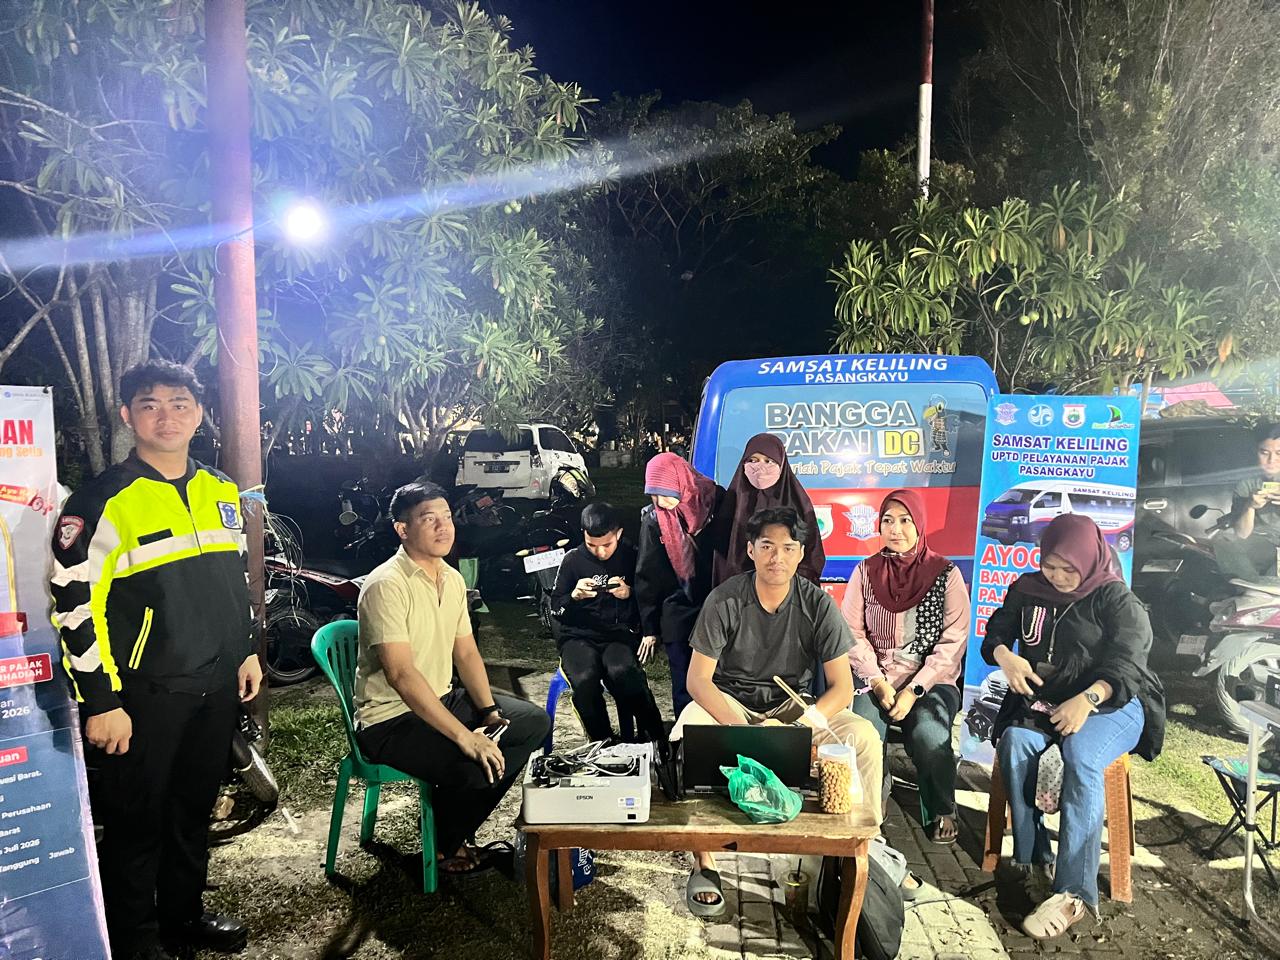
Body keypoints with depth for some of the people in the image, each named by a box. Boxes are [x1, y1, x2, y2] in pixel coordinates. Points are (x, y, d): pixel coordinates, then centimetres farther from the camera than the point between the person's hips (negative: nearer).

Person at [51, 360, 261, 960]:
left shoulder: (222, 493, 7)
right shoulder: (106, 501, -13)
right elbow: (75, 605, -15)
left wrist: (246, 651, 15)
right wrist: (101, 702, -15)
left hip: (215, 686, 6)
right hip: (145, 695, -5)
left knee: (194, 809, 19)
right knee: (137, 820, 10)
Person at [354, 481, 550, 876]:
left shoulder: (452, 579, 5)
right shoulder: (387, 585, -23)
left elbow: (466, 653, 10)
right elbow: (400, 674, -30)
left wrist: (489, 711, -5)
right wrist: (465, 736, -32)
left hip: (442, 698, 9)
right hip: (390, 719, -9)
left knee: (536, 722, 4)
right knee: (476, 769, -30)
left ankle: (454, 830, 13)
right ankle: (444, 845, 5)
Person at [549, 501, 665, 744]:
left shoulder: (631, 557, 5)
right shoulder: (573, 560, 6)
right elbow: (556, 610, 9)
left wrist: (630, 594, -11)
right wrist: (575, 596, -12)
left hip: (620, 633, -1)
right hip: (579, 635, 1)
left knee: (621, 671, -36)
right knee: (584, 679, -34)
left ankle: (656, 739, -19)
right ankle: (604, 742, -12)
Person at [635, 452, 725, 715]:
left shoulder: (716, 501, -8)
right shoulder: (653, 519, -4)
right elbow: (647, 576, 4)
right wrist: (648, 628, 5)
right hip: (678, 615, 1)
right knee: (684, 687, 3)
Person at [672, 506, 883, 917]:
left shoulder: (818, 605, -10)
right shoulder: (725, 600, -15)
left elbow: (842, 687, -10)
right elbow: (698, 679, -17)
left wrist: (801, 724, -28)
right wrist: (743, 729, -31)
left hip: (793, 707, 2)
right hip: (728, 703, -1)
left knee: (864, 737, -24)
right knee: (685, 736, -34)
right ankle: (703, 862, -19)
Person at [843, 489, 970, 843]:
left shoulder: (946, 574, 1)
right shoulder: (865, 571, 7)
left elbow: (952, 643, -5)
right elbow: (852, 634, 2)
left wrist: (914, 690, -15)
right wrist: (878, 682, -11)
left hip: (931, 682, -1)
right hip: (875, 679, 1)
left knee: (929, 735, -31)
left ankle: (941, 813, 0)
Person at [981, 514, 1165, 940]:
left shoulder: (1116, 600, -3)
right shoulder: (1027, 590, 9)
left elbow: (1126, 663, -15)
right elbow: (995, 633, 15)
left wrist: (1087, 699, -34)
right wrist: (1004, 656, -11)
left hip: (1110, 702, -4)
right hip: (1042, 700, 4)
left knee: (1081, 757, -35)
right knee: (1014, 742, -30)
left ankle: (1073, 892, -37)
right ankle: (1034, 858, -24)